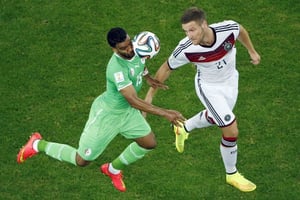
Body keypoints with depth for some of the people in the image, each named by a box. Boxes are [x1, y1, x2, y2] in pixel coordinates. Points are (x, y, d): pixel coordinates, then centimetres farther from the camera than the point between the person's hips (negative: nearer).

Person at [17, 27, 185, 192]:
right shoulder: (117, 69, -40)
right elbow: (133, 101, -42)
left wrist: (147, 76, 8)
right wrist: (164, 113, -43)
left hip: (126, 110, 8)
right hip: (106, 115, -8)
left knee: (149, 143, 11)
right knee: (82, 161, 4)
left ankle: (113, 169, 35)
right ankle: (39, 145, 26)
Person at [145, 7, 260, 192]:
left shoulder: (229, 28, -32)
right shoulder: (185, 49, -35)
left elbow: (241, 31, -5)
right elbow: (167, 68, -15)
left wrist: (252, 51, 10)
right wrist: (150, 95, -9)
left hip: (230, 81, 4)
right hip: (209, 88, -4)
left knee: (214, 118, 29)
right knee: (231, 131, -6)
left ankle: (184, 129, 60)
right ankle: (232, 174, 20)